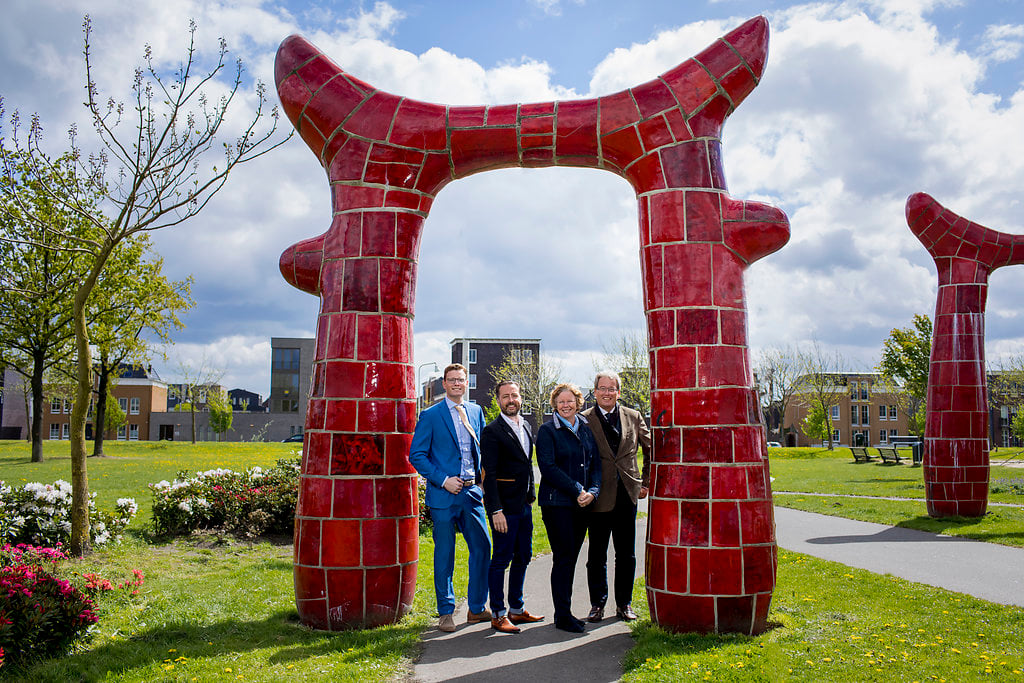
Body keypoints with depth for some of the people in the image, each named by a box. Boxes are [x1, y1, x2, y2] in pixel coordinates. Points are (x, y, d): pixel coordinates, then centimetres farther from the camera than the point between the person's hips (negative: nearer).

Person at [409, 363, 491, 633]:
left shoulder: (476, 411, 11)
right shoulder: (430, 416, -4)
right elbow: (416, 455, -5)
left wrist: (483, 480, 6)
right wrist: (443, 480, -13)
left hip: (472, 492, 4)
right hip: (443, 494, -4)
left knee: (482, 548, 5)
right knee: (444, 555, 4)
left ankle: (477, 608, 20)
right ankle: (446, 612, 18)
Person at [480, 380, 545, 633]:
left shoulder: (525, 427, 13)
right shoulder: (492, 431, -11)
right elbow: (489, 475, -15)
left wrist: (531, 495, 15)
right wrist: (496, 511, -19)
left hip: (524, 505, 8)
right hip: (504, 507, -8)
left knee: (523, 557, 14)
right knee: (501, 560, -1)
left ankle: (517, 609, 27)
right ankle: (498, 615, 9)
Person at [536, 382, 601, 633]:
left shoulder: (586, 429, 12)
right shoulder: (547, 431, -4)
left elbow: (596, 463, 12)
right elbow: (548, 467, -12)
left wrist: (593, 491, -4)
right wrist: (577, 490, -15)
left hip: (582, 504, 5)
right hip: (557, 503, -5)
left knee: (572, 557, 9)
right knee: (563, 557, -4)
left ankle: (565, 610, 19)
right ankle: (563, 616, 5)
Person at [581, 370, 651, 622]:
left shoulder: (633, 417, 6)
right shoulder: (584, 420, -2)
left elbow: (650, 449, 16)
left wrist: (646, 482, 12)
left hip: (627, 495, 2)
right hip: (599, 497, -2)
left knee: (626, 555, 9)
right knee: (597, 555, 7)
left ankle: (624, 604, 22)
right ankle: (597, 604, 20)